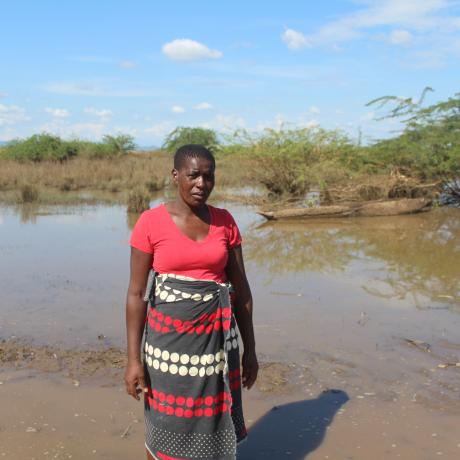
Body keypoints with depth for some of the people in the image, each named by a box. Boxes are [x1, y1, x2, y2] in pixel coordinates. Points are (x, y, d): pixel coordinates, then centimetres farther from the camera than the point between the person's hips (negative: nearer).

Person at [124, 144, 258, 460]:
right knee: (164, 429, 10)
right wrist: (134, 358, -8)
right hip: (169, 337, -2)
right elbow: (136, 293, -6)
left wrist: (250, 348, 6)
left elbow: (241, 288, 5)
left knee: (214, 427, 11)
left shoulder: (225, 221, 0)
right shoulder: (151, 223, -9)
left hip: (216, 337, 3)